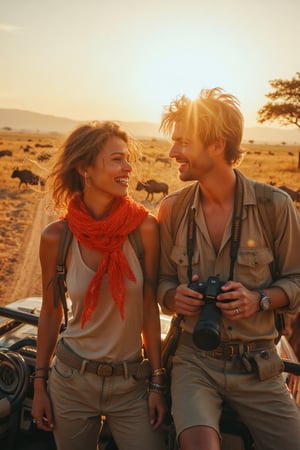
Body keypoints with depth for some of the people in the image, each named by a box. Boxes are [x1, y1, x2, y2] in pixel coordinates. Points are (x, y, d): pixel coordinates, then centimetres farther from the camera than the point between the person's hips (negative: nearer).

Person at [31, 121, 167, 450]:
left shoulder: (144, 228, -14)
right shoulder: (56, 237, -12)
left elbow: (149, 308, -7)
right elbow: (50, 313, 0)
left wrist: (157, 382, -3)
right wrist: (39, 385, 5)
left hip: (131, 384, 0)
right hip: (71, 381, 1)